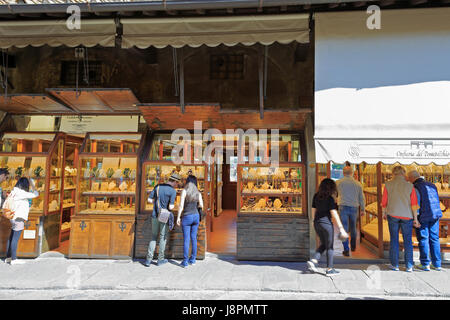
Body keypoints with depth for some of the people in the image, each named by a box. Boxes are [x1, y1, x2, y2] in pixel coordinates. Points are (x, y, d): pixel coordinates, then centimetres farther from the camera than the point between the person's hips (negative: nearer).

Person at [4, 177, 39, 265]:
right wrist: (33, 185, 1)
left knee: (11, 238, 15)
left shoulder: (14, 192, 9)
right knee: (15, 239, -3)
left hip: (14, 218, 9)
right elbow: (35, 194, -12)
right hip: (19, 218, -9)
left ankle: (8, 257, 24)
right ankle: (14, 259, 3)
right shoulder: (22, 193, -16)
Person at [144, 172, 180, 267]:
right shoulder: (173, 191, -12)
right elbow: (171, 207, -17)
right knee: (163, 238, 12)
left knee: (153, 237, 16)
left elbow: (149, 200, 4)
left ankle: (149, 259, 12)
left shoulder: (158, 187, 3)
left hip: (155, 216, 4)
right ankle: (160, 259, 21)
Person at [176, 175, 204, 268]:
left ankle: (185, 262, 6)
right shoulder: (198, 192, 2)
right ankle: (193, 259, 20)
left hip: (187, 217, -4)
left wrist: (178, 217, -6)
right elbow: (201, 205, 1)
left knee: (186, 239, 1)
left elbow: (181, 205, -12)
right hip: (196, 216, 4)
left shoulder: (184, 191, -9)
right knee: (194, 238, 12)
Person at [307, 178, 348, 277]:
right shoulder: (330, 198, -14)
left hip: (317, 223, 6)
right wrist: (341, 228, -12)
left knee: (323, 244, 21)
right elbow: (334, 214, -15)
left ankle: (313, 261, 7)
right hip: (326, 223, -6)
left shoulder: (316, 196, 5)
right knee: (329, 247, 8)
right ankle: (329, 269, 17)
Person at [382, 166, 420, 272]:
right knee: (408, 241, 10)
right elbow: (414, 204, -4)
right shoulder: (410, 186, -3)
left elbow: (384, 202, 0)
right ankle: (409, 266, 14)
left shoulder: (388, 185, -3)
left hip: (393, 215, 0)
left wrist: (384, 213, 15)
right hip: (407, 216, 0)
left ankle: (394, 265, 15)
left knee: (394, 240, 9)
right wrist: (415, 219, 4)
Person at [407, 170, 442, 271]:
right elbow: (437, 201, 17)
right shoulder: (432, 185, 11)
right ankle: (437, 264, 18)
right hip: (435, 215, 6)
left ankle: (425, 264, 9)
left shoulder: (415, 187, -11)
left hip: (423, 216, -6)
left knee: (423, 239, 3)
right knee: (434, 239, 13)